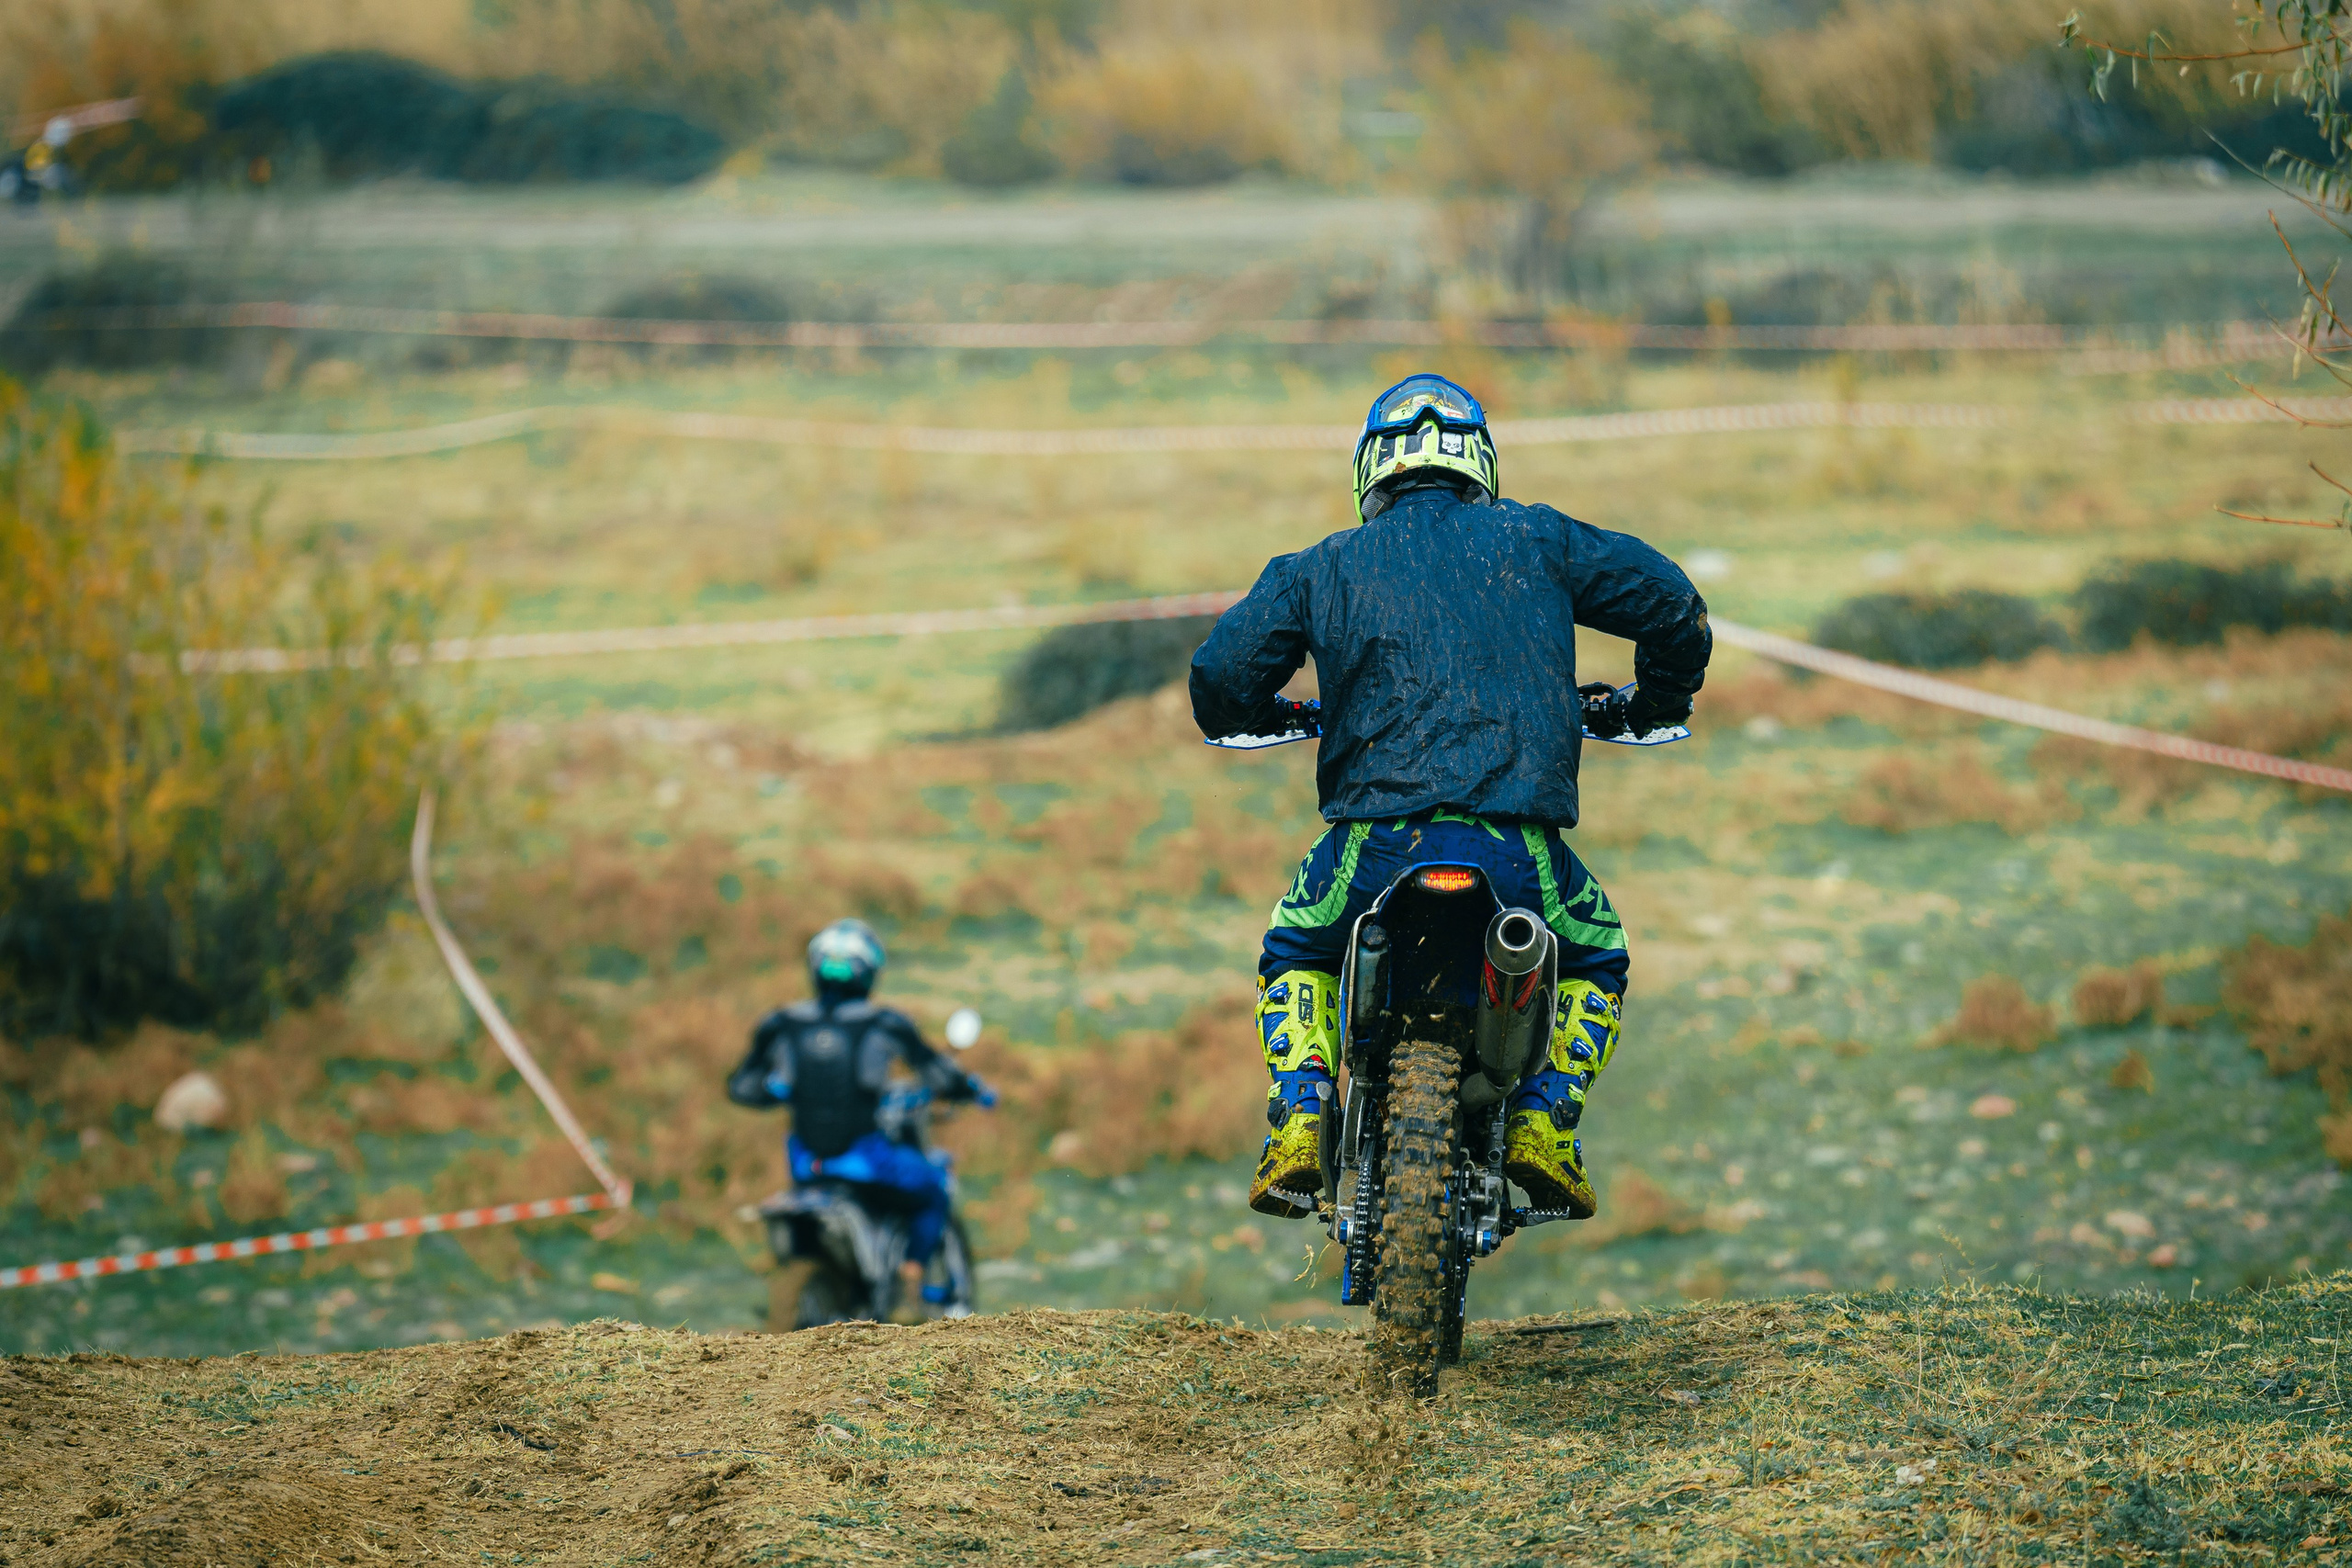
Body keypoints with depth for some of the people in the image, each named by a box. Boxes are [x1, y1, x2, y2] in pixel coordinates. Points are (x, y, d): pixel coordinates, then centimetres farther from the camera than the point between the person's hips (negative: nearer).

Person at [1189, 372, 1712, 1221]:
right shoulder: (1535, 542, 14)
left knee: (1294, 953, 32)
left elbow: (1222, 675, 8)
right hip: (1518, 853, 0)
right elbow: (1675, 608, 12)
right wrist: (1649, 705, 33)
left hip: (1374, 846, 0)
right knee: (1595, 959, 31)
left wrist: (1268, 714, 32)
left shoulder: (1319, 568, 14)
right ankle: (1543, 1126, 8)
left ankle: (1298, 1126, 8)